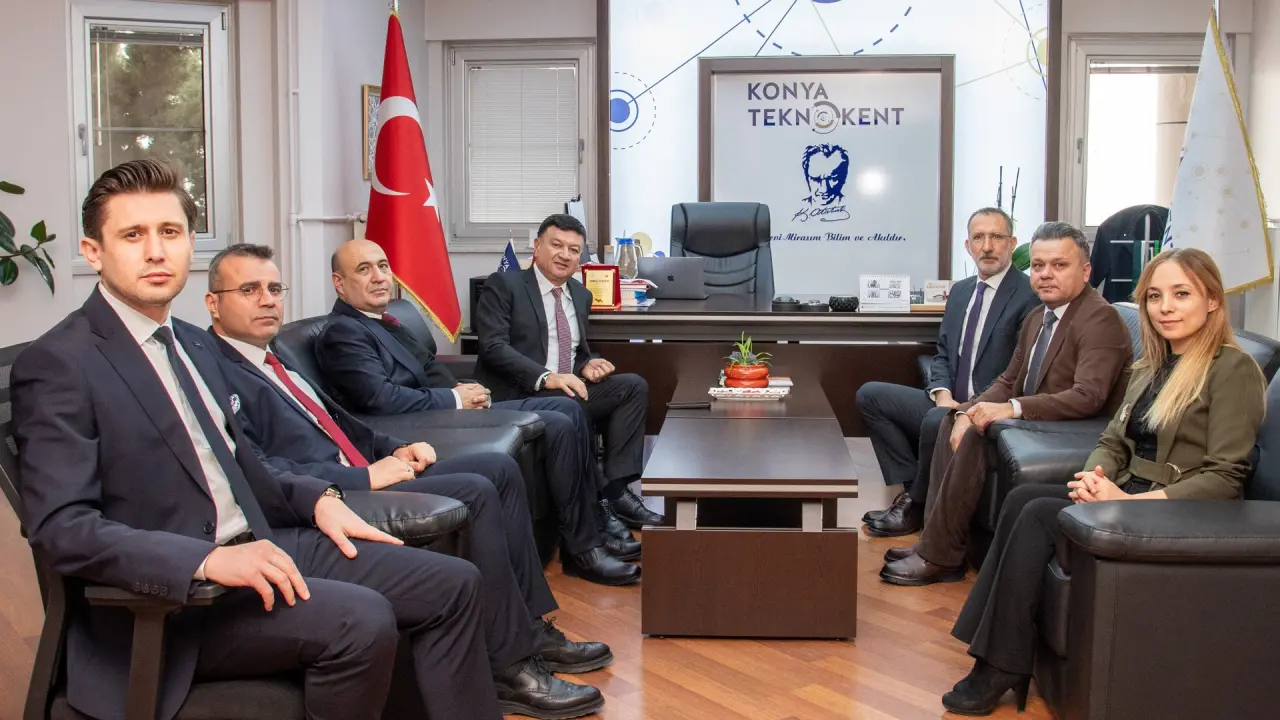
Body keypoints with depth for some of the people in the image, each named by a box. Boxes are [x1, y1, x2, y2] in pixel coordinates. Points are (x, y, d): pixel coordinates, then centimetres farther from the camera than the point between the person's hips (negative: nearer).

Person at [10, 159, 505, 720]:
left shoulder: (194, 344, 15)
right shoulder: (57, 365, -11)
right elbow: (61, 529, -20)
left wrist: (317, 498, 7)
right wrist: (208, 559, -30)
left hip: (257, 547, 8)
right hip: (168, 598, -8)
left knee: (452, 584, 0)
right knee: (360, 621, -29)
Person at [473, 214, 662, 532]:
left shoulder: (581, 295, 19)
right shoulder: (503, 285, -2)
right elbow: (493, 347, -14)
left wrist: (588, 364, -2)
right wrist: (545, 377, -26)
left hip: (567, 390, 7)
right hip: (518, 396, -7)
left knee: (634, 386, -15)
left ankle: (615, 489, -18)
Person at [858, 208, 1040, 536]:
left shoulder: (1030, 295, -10)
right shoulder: (960, 290, 14)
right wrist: (943, 395, -7)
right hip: (950, 403, 8)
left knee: (937, 421, -35)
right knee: (870, 395, -2)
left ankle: (917, 505, -9)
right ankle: (912, 488, -5)